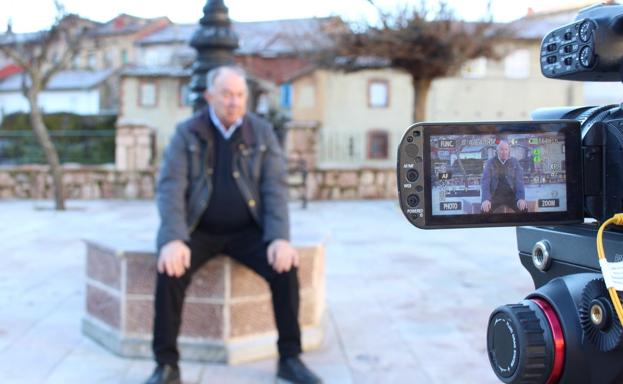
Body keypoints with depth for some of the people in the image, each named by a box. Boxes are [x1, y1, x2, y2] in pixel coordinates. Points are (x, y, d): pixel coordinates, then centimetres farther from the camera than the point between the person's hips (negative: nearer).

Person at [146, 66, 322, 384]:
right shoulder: (187, 133, -3)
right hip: (198, 229, -1)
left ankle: (290, 358, -9)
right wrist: (173, 239, -29)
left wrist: (280, 238, -22)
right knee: (170, 269, -29)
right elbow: (170, 187, -13)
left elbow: (275, 187, -6)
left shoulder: (262, 132, 1)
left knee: (285, 266, -24)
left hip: (246, 230, 1)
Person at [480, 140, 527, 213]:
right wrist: (486, 199, -26)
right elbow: (485, 181, -8)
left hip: (511, 195, 1)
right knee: (485, 208, -30)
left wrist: (521, 198, -22)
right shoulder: (490, 162, 0)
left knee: (523, 207, -25)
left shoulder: (515, 162, 3)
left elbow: (519, 181, -3)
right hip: (495, 195, -1)